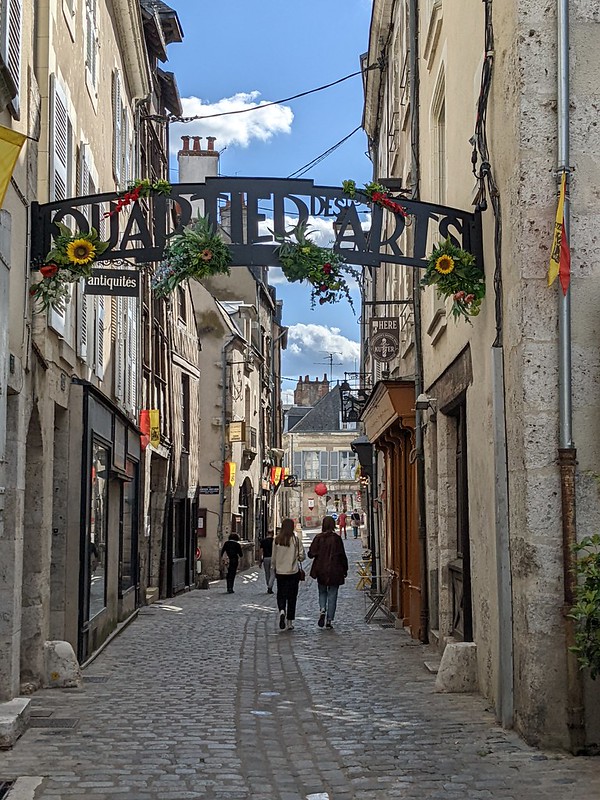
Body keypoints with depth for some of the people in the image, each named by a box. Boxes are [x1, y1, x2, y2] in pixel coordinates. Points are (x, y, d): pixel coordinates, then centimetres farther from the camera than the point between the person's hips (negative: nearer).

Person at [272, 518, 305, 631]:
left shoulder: (276, 540, -5)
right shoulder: (295, 540, -9)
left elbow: (273, 557, 2)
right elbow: (302, 556, -8)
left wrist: (273, 568, 17)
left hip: (280, 572, 1)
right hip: (293, 572, -1)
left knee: (281, 595, 13)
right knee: (292, 597, 7)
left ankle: (282, 611, -15)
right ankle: (289, 622, 9)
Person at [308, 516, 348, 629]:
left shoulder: (318, 538, -5)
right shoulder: (336, 538, -9)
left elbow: (311, 553, -6)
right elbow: (342, 555, -6)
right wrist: (345, 569, 4)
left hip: (321, 571, 1)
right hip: (334, 571, -1)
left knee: (322, 592, 19)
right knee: (332, 595, 6)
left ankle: (322, 609, -7)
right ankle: (329, 620, 4)